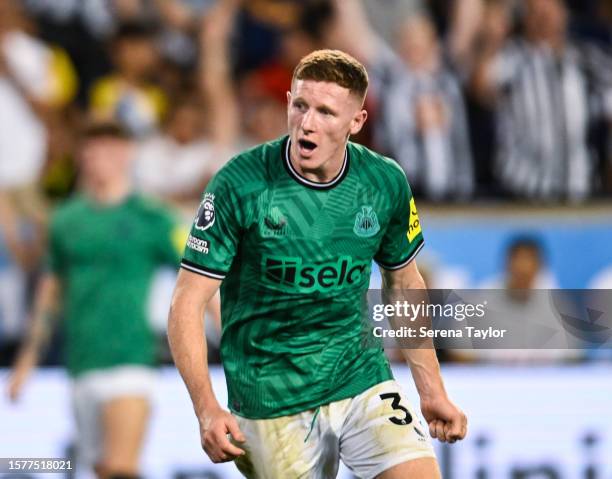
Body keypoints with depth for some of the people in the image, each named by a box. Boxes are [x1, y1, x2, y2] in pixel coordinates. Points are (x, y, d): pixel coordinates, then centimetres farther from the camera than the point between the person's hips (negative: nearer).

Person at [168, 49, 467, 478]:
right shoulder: (240, 184, -14)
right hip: (271, 405, -2)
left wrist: (433, 393, 13)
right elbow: (188, 304, -12)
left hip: (363, 380, 2)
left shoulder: (385, 183, -3)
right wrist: (207, 409, -22)